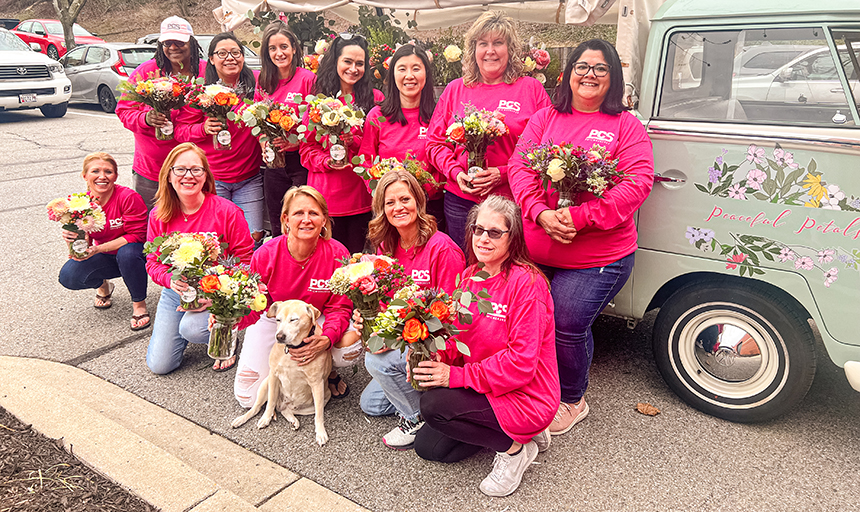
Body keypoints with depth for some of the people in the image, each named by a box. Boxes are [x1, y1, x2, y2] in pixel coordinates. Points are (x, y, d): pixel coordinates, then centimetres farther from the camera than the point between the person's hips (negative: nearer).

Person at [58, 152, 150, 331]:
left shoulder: (128, 197, -23)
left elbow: (136, 235, -23)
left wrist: (99, 249, -32)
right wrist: (71, 239, -31)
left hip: (133, 255, -4)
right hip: (106, 259, 4)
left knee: (127, 253, -39)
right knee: (68, 276, -19)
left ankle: (139, 303, -12)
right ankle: (103, 285, 18)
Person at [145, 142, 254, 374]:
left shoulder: (228, 212, -15)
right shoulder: (158, 216, -3)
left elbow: (244, 262, -11)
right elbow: (153, 262, 4)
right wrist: (171, 279, -18)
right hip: (176, 291, 4)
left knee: (191, 327, -34)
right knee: (159, 365, -2)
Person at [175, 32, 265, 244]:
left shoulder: (255, 85, 4)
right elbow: (181, 130, 0)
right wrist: (204, 128, -19)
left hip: (249, 179, 2)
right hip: (212, 178, -2)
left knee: (254, 236, 1)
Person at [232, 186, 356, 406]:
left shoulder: (337, 254, -20)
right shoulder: (265, 255, -20)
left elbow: (339, 307, -16)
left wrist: (327, 338, -38)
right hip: (273, 320, 0)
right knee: (249, 398, -7)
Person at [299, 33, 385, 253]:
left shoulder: (374, 98, 4)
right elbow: (306, 147, 6)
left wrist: (355, 142, -15)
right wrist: (326, 161, -13)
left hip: (361, 195, 0)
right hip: (326, 196, 0)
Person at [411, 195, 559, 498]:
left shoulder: (526, 282, -22)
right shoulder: (472, 275, 3)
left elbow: (521, 361, -25)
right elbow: (460, 336, 7)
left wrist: (458, 375, -26)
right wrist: (435, 357, -15)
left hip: (526, 399, -8)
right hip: (485, 390, 9)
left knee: (433, 405, -23)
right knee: (427, 447, 10)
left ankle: (514, 447, -3)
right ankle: (515, 433, 19)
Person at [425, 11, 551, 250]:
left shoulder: (531, 89, 3)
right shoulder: (455, 89, 11)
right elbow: (435, 141, 12)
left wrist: (505, 173, -13)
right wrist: (455, 171, -6)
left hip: (513, 201, -2)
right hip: (460, 201, 2)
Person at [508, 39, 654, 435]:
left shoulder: (626, 126, 2)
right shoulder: (544, 119, 11)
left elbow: (638, 182, -11)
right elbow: (520, 168, 0)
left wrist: (580, 216, -22)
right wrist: (541, 213, -18)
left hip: (597, 257, -3)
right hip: (537, 250, 4)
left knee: (567, 327, -4)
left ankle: (571, 401, 25)